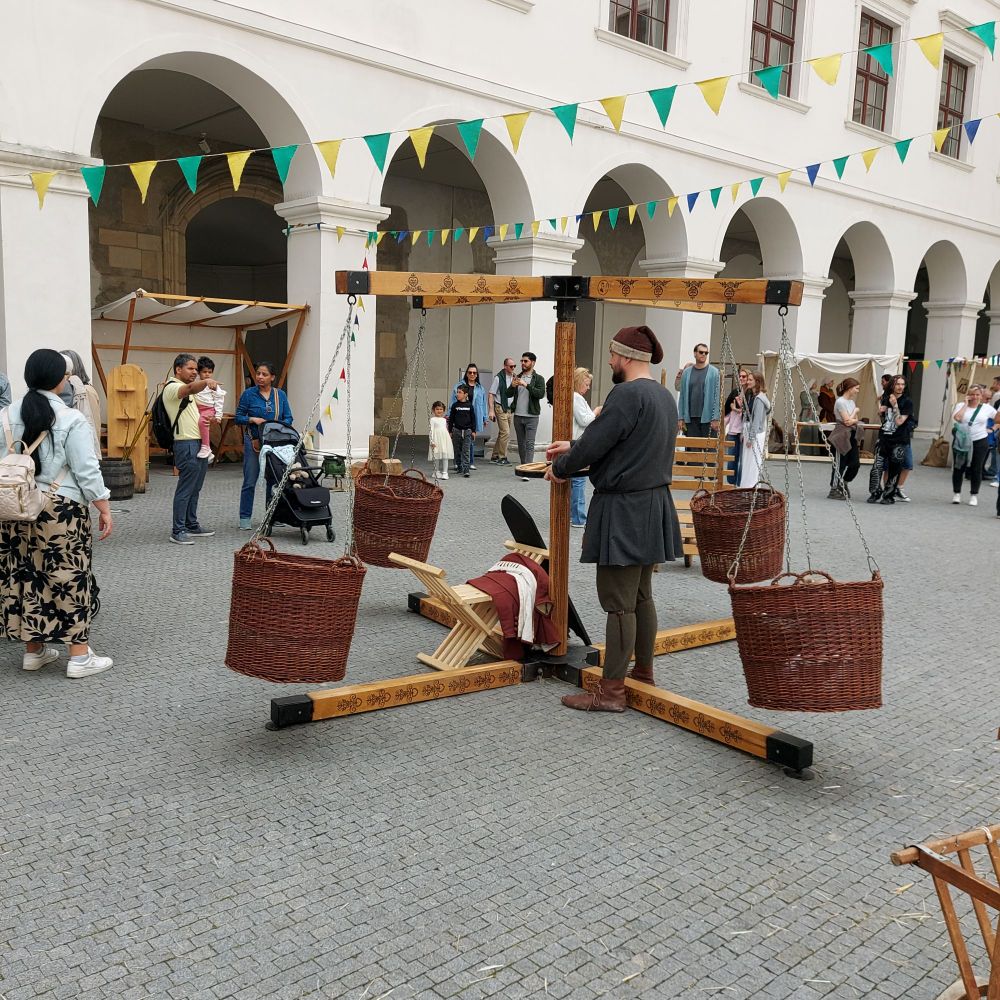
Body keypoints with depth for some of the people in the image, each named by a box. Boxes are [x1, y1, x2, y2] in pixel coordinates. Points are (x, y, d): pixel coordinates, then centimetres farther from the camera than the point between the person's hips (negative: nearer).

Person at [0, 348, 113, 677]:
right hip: (61, 509, -5)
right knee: (69, 579, 2)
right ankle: (80, 657, 8)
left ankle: (33, 651, 24)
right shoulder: (71, 419, -11)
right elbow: (87, 471, -11)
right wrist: (104, 509, -4)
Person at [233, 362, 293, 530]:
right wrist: (253, 419, -17)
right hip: (254, 441, -3)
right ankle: (245, 518, 4)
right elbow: (238, 417, 0)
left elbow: (288, 418, 6)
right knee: (250, 481, -3)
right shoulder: (248, 394, -2)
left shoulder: (280, 395, 6)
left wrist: (278, 426, -13)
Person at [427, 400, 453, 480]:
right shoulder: (433, 420, -1)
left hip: (445, 438, 4)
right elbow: (431, 430, -7)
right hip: (436, 440, -4)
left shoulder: (444, 420, 14)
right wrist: (432, 441, -14)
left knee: (445, 456, -2)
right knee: (436, 457, 0)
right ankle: (437, 472, 12)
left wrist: (449, 437, 21)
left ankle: (444, 473, -1)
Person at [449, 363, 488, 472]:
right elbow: (453, 402, 2)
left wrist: (485, 418, 12)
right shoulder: (459, 386, 3)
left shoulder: (480, 388, 12)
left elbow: (483, 404, 14)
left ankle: (471, 463, 16)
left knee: (471, 440, 9)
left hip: (474, 417, 3)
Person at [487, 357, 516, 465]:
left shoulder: (514, 377, 8)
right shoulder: (499, 378, -8)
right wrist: (491, 410, -13)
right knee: (506, 433, -11)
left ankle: (495, 456, 21)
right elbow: (491, 394, -8)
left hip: (510, 408, 6)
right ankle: (502, 457, -3)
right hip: (500, 408, -6)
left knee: (502, 433, 12)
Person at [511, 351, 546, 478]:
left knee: (530, 444, -10)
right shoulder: (517, 377, 12)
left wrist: (527, 385, -25)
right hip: (518, 415, 5)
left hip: (531, 416, -5)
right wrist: (512, 386, -10)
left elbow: (541, 393, -17)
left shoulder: (538, 379, -1)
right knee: (521, 443, 11)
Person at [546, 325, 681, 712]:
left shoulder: (627, 394, -18)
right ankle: (644, 674, 29)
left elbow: (593, 445, -18)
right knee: (642, 596, 18)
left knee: (620, 603, -4)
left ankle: (611, 691, 3)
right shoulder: (664, 396, 13)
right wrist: (572, 447, 25)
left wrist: (560, 467, 1)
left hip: (624, 510, -10)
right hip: (653, 505, 10)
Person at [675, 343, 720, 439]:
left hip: (708, 417, -2)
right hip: (691, 418, 2)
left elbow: (716, 397, -4)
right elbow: (682, 396, 7)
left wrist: (715, 418, -11)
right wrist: (681, 418, 2)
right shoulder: (686, 372, 8)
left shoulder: (714, 372, 1)